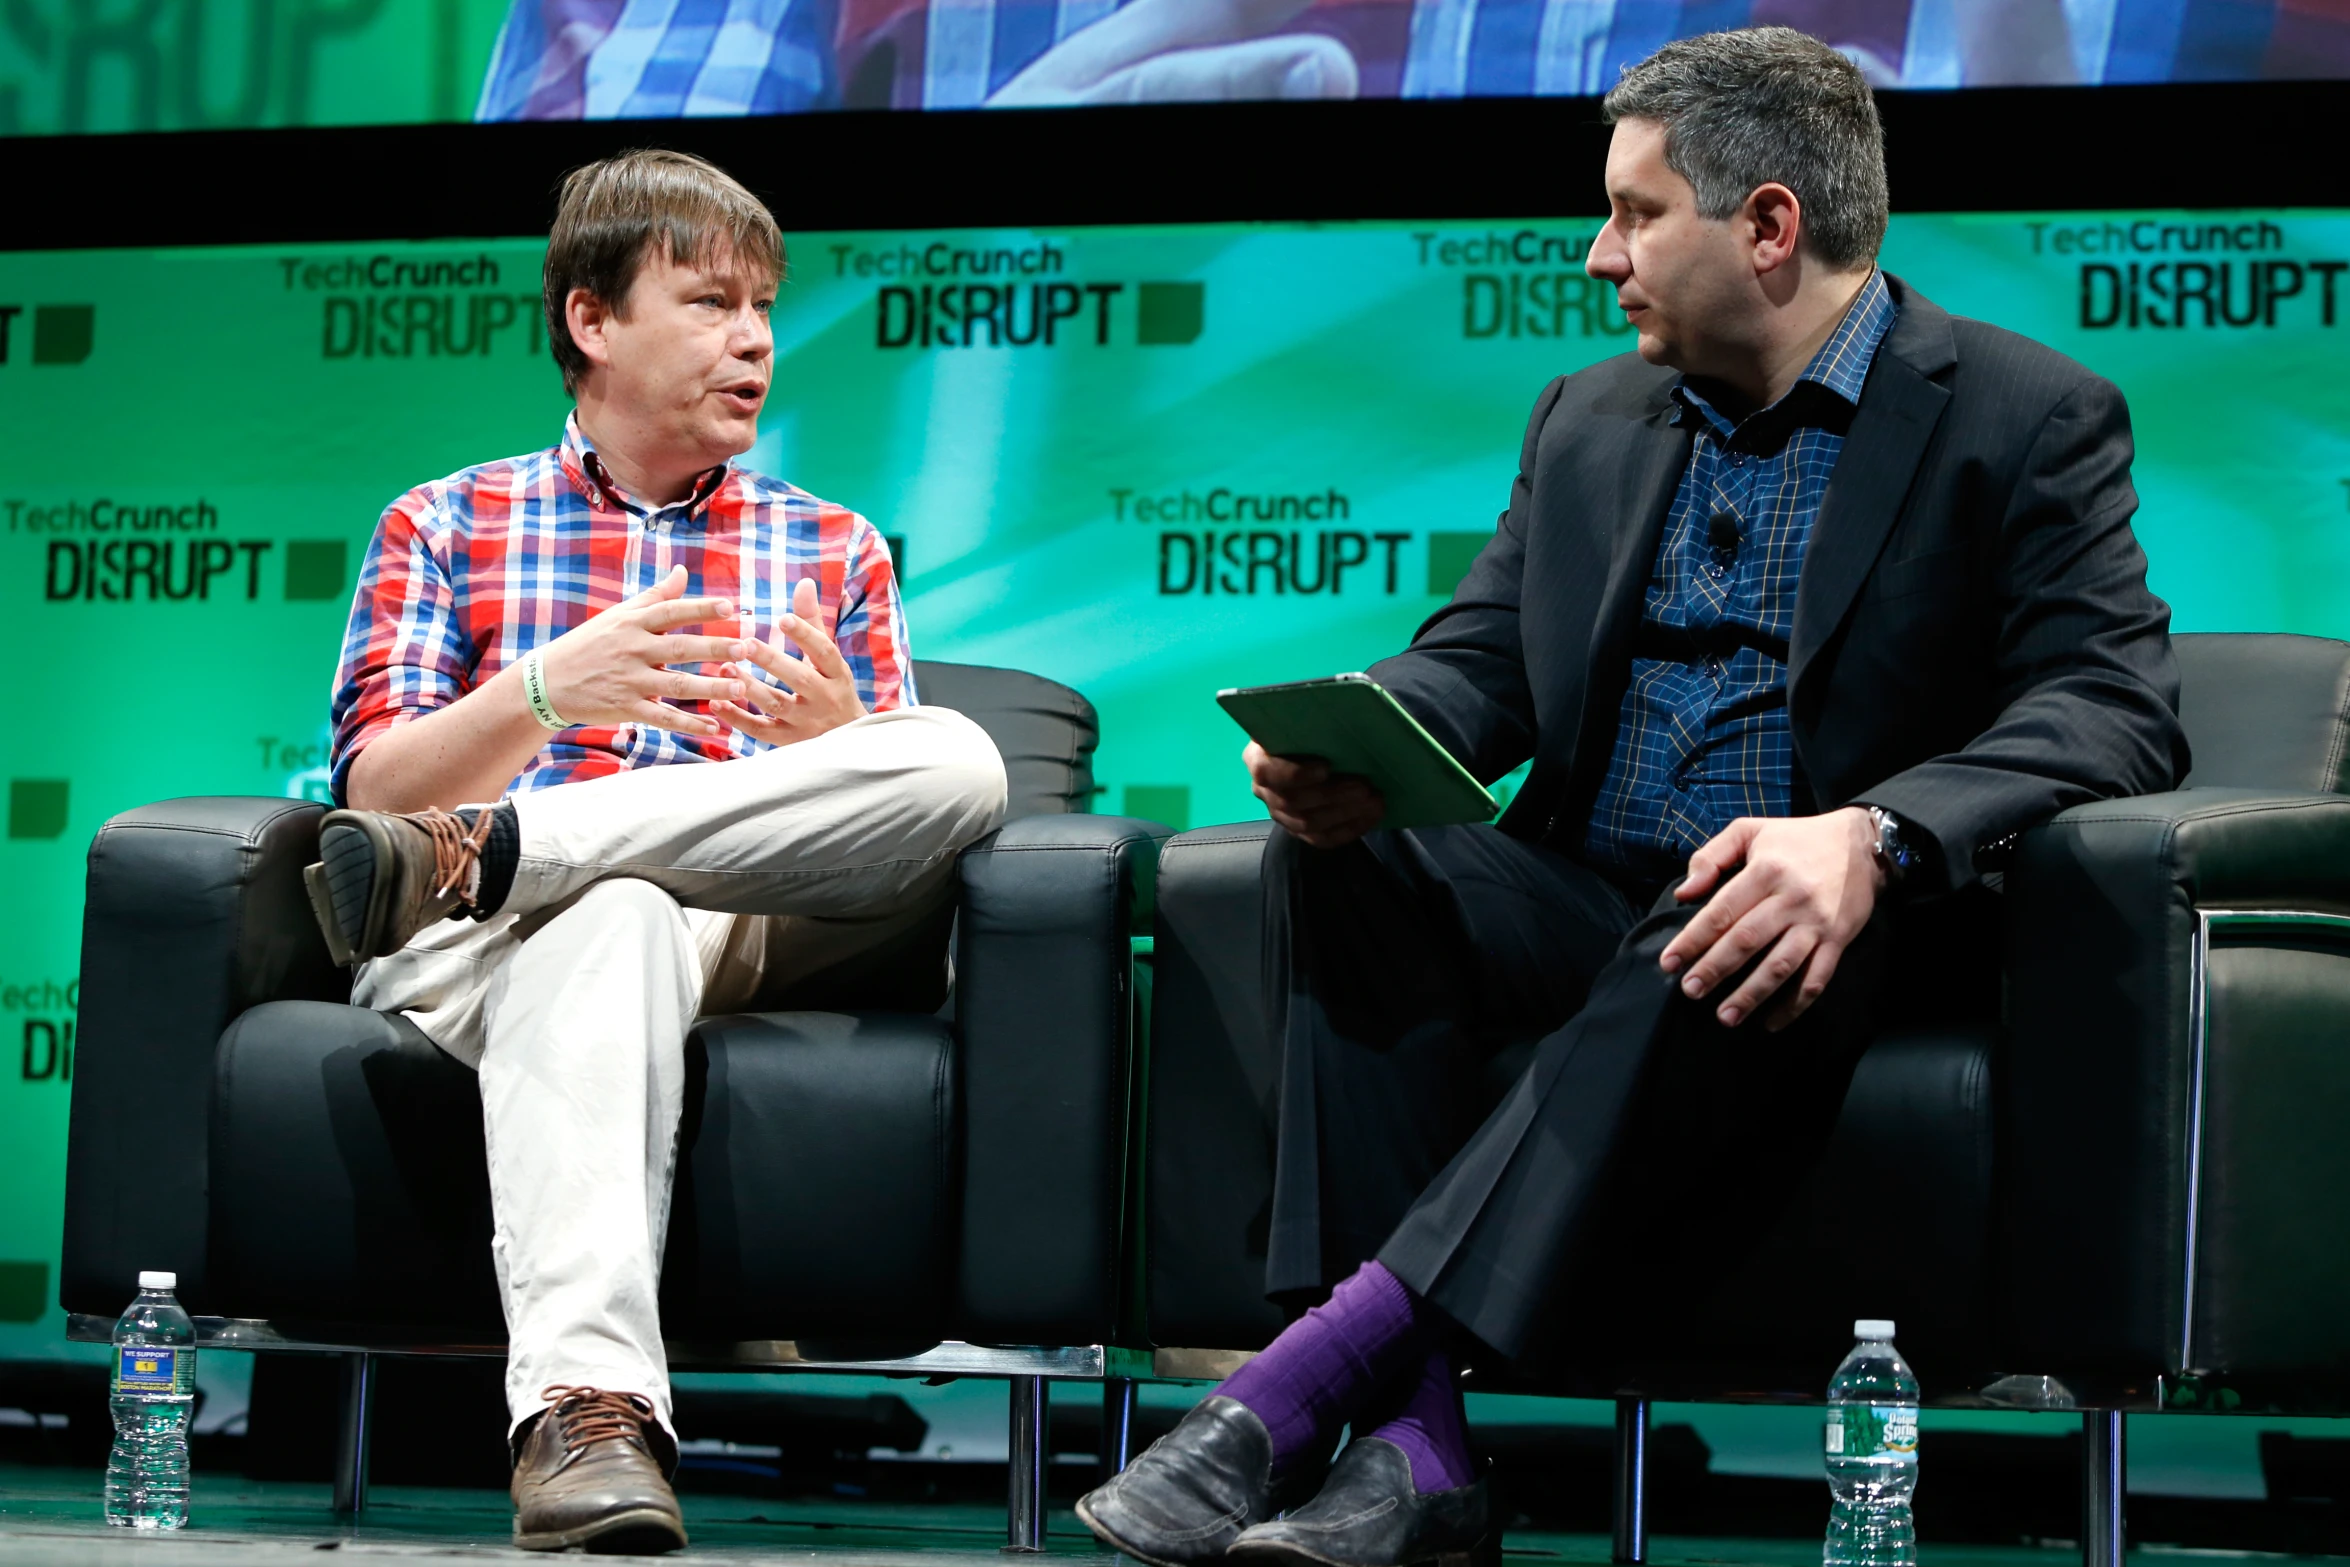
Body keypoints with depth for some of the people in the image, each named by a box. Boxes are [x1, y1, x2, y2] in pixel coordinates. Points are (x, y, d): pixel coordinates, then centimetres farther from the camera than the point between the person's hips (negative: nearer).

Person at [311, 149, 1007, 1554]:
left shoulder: (833, 547, 25)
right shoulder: (444, 526, 20)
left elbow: (911, 800, 15)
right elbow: (372, 793, 6)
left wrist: (833, 739, -10)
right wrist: (544, 693, -13)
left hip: (743, 923, 2)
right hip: (482, 957, -2)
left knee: (961, 758, -28)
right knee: (605, 921, -43)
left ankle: (483, 853, -30)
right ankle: (587, 1406, -60)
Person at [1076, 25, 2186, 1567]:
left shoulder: (2031, 420, -1)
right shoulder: (1589, 420, 18)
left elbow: (2117, 703, -13)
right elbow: (1478, 662, 15)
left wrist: (1870, 837, -33)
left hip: (1832, 922, -5)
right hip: (1583, 903, 5)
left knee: (1749, 954, -39)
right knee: (1343, 865, -24)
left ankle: (1300, 1382, -43)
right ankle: (1410, 1443, -35)